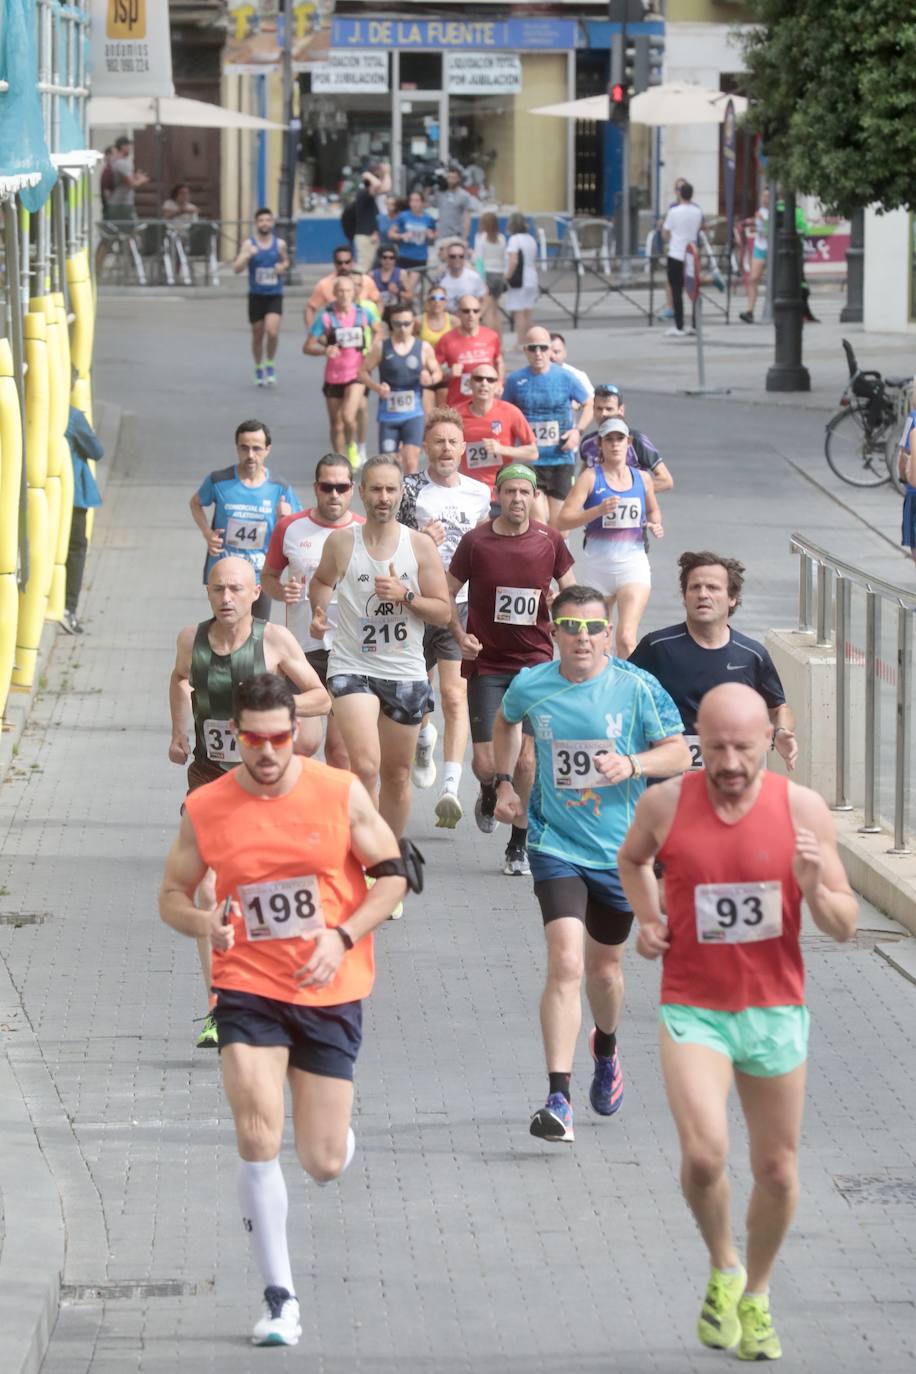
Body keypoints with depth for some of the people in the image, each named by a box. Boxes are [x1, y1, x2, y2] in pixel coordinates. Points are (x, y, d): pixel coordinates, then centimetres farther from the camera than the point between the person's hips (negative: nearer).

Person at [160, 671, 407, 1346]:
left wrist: (342, 937, -12)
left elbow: (392, 874, 3)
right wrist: (204, 921, -16)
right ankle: (280, 1298, -7)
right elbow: (172, 894, 8)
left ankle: (338, 1131, 43)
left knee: (325, 1165, 3)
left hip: (331, 993, 0)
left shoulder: (341, 793, -4)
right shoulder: (206, 808, -1)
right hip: (248, 989, 0)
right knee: (257, 1139, -17)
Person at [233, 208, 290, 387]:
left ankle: (270, 364, 7)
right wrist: (247, 255, -29)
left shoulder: (280, 244, 1)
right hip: (256, 296, 0)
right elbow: (237, 268, -12)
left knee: (272, 332, -18)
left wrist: (283, 267, -3)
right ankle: (258, 368, 32)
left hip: (274, 296, 0)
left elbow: (286, 261, 20)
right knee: (257, 335, 10)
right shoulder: (249, 244, -4)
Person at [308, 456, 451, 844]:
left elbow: (443, 612, 0)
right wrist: (319, 611, -1)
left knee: (396, 775, 12)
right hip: (352, 666, -2)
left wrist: (405, 595, -16)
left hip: (405, 670, 2)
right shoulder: (341, 542, -2)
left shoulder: (420, 546, -2)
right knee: (365, 765, -21)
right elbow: (321, 580, 19)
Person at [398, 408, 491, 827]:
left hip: (462, 604, 0)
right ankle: (424, 738, 50)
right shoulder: (410, 489, -1)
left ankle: (450, 788, -20)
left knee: (455, 697, -13)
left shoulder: (479, 493, 8)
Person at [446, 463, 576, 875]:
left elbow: (570, 591, 13)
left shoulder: (549, 541, -2)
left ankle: (519, 845, 8)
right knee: (484, 763, -3)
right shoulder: (476, 542, -5)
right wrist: (460, 635, -9)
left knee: (526, 761, -8)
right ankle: (489, 794, 34)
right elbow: (447, 593, 5)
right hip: (486, 663, 0)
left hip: (535, 661, 0)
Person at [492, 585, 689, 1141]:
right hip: (556, 845, -1)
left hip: (620, 849, 1)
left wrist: (633, 763, -25)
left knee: (604, 966, 18)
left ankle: (606, 1048, 52)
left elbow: (680, 754, -7)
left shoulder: (637, 688, -9)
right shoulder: (530, 687, -3)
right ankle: (559, 1100, -21)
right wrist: (505, 782, 12)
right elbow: (506, 720, 21)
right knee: (566, 963, -19)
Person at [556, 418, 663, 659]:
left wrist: (655, 525, 5)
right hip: (598, 564, 0)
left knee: (626, 639, -18)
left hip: (634, 561, 0)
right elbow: (562, 522, -11)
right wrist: (599, 510, -23)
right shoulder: (590, 478, -3)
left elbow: (653, 510, 28)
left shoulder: (642, 478, 7)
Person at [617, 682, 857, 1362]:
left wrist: (815, 889, -23)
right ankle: (723, 1269, 7)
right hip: (693, 1011, -1)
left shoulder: (803, 809, -8)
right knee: (704, 1154, -22)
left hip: (776, 1012, 1)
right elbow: (631, 859, 18)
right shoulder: (665, 804, -7)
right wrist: (647, 919, 2)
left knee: (778, 1172, 10)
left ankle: (756, 1296, 34)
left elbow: (846, 926, -3)